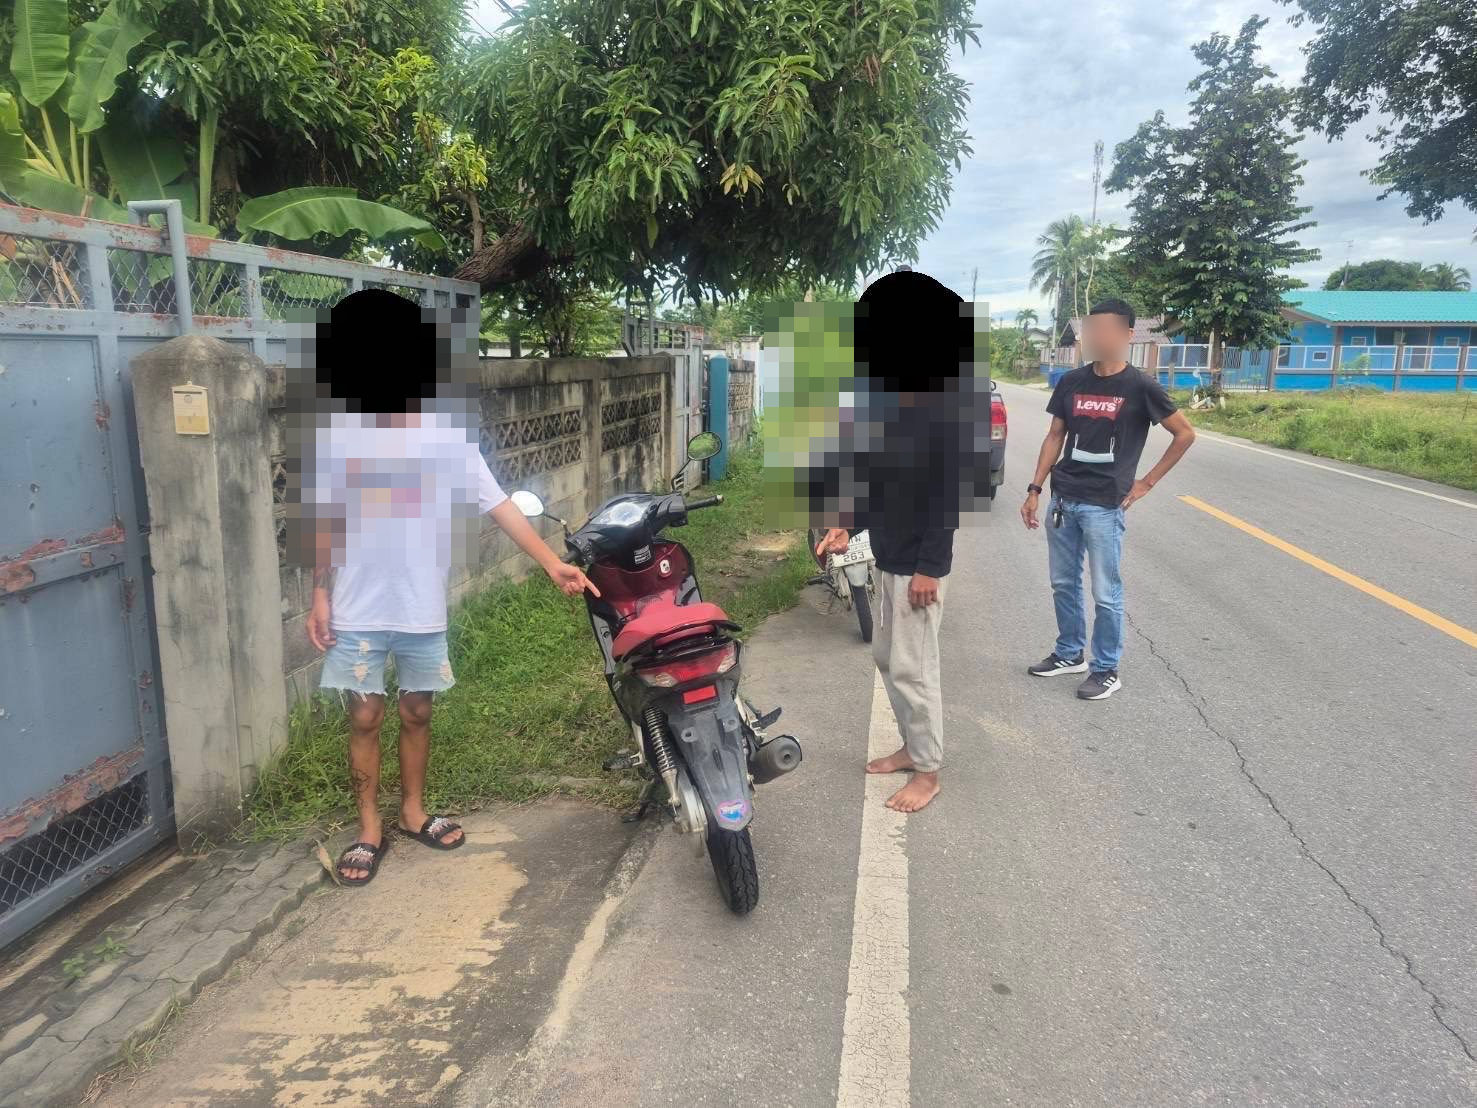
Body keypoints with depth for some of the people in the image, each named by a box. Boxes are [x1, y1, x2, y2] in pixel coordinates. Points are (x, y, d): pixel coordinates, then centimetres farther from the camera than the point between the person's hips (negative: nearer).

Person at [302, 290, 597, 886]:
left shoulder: (447, 437, -5)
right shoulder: (337, 435, -4)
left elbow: (499, 505, -8)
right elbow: (326, 524, 3)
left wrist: (553, 564, -16)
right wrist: (319, 596, 0)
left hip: (423, 611, 1)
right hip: (357, 612, -1)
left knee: (417, 714, 14)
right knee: (364, 718, 7)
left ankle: (412, 811, 33)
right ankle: (369, 827, 23)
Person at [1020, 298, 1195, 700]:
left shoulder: (1140, 386, -7)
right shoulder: (1072, 382, 6)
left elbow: (1185, 433, 1)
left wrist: (1148, 481, -2)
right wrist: (1035, 489, 6)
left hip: (1104, 505, -5)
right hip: (1062, 499, 5)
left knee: (1105, 592, 1)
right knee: (1063, 584, 14)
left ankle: (1106, 670, 15)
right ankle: (1070, 654, 31)